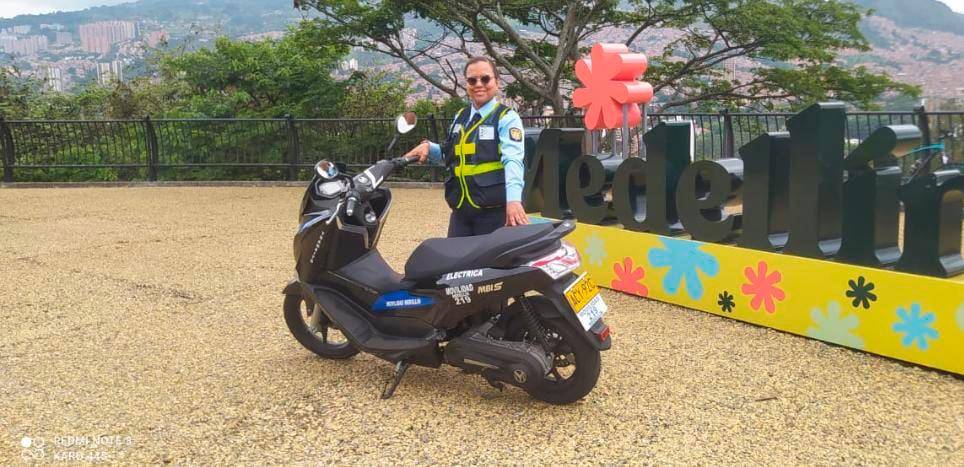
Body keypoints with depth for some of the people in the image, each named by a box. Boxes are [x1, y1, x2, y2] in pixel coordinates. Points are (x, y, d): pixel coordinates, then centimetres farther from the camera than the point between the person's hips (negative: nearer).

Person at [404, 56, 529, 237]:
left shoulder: (507, 117, -6)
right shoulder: (460, 117, 16)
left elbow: (513, 160, -21)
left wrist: (513, 199, -38)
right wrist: (428, 147, 10)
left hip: (493, 211, -6)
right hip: (461, 210, 7)